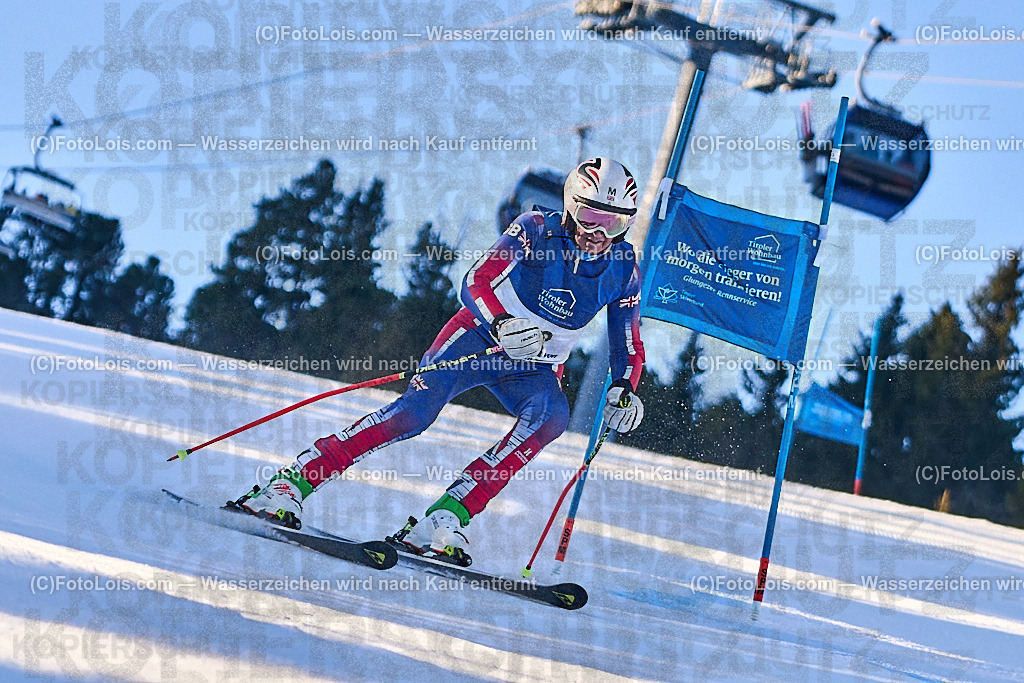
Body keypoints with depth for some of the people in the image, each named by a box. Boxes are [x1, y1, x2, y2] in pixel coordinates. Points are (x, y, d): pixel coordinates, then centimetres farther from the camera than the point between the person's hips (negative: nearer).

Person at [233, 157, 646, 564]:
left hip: (536, 368, 3)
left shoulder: (623, 268, -5)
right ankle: (288, 485, -25)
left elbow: (629, 348, 5)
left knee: (551, 415, -31)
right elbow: (476, 282, -24)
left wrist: (623, 389, -17)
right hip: (480, 335, -3)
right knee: (418, 408, -27)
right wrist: (503, 324, -44)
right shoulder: (537, 229, -14)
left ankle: (443, 520, -35)